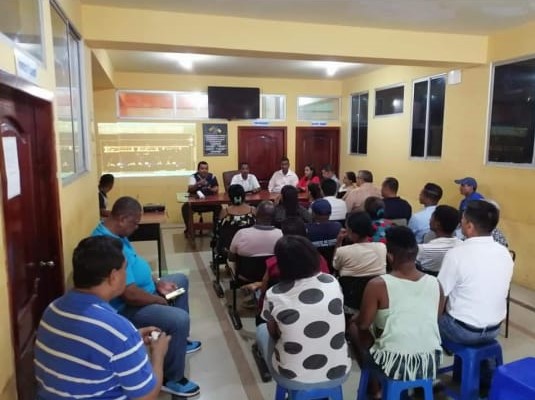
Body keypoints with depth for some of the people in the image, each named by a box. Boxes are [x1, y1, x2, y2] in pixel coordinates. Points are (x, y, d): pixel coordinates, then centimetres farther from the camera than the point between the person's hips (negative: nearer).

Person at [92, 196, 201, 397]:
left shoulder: (114, 233, 1)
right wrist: (161, 301, -15)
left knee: (180, 280, 22)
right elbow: (131, 295, -33)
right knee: (180, 319, -27)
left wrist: (158, 283, 5)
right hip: (126, 308, -11)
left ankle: (179, 341, 33)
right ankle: (171, 379, -2)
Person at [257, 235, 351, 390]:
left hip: (293, 380, -3)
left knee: (261, 330, 22)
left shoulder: (274, 295, -15)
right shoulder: (333, 282, -6)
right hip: (338, 374, 3)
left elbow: (274, 333, 3)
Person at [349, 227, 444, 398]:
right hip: (431, 364, 5)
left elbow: (363, 324, -7)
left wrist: (356, 319, 16)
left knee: (354, 325, 21)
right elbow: (431, 321, 12)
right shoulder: (435, 283, -4)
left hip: (394, 366, -5)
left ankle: (375, 389, 26)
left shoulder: (378, 285, -18)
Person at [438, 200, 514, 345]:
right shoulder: (505, 253, -5)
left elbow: (440, 294, -14)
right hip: (494, 329, 6)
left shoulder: (456, 254, -23)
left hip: (464, 331, -5)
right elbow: (494, 292, 8)